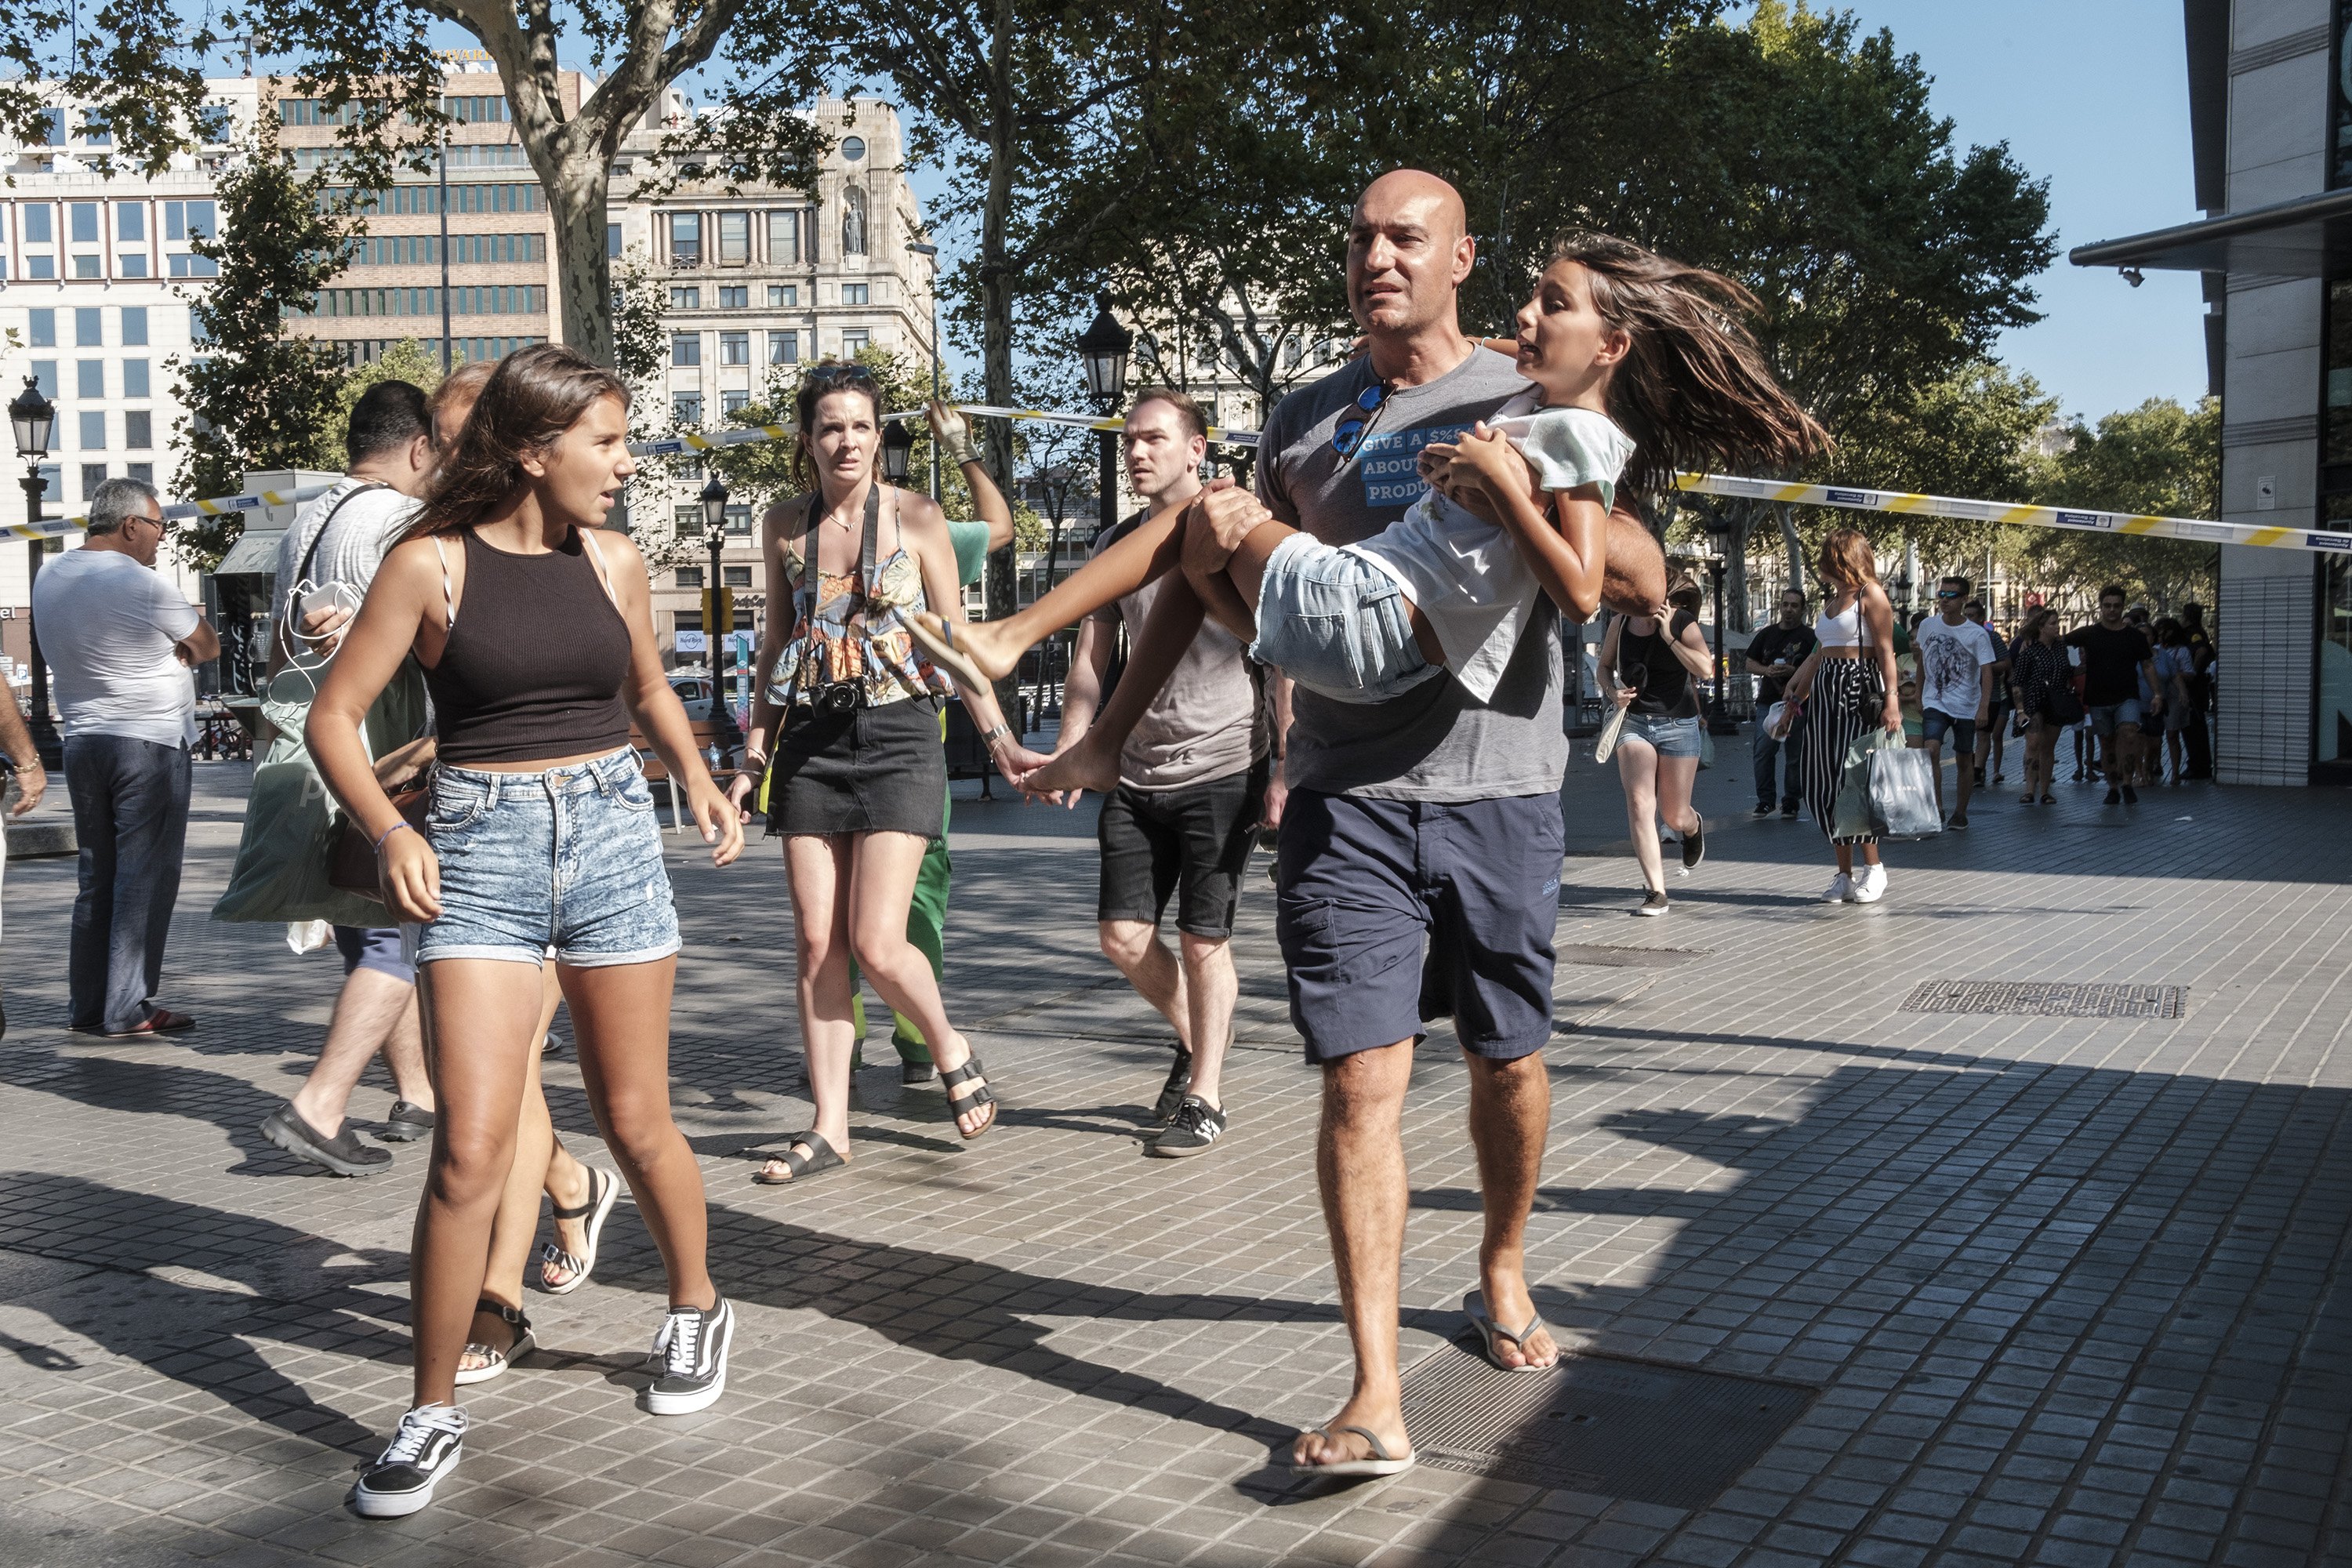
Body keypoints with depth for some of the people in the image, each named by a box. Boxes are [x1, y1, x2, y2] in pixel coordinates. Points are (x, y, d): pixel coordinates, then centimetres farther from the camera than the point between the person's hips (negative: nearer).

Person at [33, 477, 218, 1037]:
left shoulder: (48, 578, 10)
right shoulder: (141, 585, -15)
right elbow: (208, 647, -3)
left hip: (82, 740, 8)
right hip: (150, 743, -8)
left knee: (97, 878, 14)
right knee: (145, 879, -3)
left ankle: (86, 1007, 17)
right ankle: (127, 1010, -2)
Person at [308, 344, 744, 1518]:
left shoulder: (613, 562, 7)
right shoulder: (432, 563, -4)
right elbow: (333, 716, -3)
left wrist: (697, 781, 7)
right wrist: (388, 830, -19)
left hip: (611, 836, 3)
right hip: (477, 848, -3)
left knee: (635, 1121, 11)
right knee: (470, 1147, -9)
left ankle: (697, 1309, 36)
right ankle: (434, 1415, 7)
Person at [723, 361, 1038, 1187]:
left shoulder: (916, 517, -2)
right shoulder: (785, 525, 8)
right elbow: (777, 645, 16)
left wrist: (1001, 740, -6)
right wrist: (753, 757, 12)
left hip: (898, 736, -4)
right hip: (811, 742, 4)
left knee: (877, 943, -11)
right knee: (817, 943, 2)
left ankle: (950, 1048, 18)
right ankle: (829, 1126, 11)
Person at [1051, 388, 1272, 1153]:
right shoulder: (1116, 546, 11)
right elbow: (1091, 660, 13)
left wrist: (1283, 771, -12)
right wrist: (1069, 752, -1)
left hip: (1222, 769, -5)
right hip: (1137, 773, 5)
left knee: (1203, 939, 0)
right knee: (1122, 936, 5)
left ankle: (1205, 1096, 15)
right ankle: (1193, 1040, 32)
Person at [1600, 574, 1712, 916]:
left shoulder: (1681, 622, -8)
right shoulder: (1620, 622, 1)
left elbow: (1705, 669, -20)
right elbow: (1605, 666, 15)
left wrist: (1669, 637, -23)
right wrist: (1613, 691, -5)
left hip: (1678, 724, -2)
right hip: (1633, 722, 2)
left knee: (1674, 817, 6)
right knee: (1639, 803, -16)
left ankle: (1693, 826, 47)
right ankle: (1656, 891, -12)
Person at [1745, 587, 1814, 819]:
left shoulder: (1809, 637, 3)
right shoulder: (1766, 634, 15)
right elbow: (1750, 663, 15)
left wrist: (1794, 671, -17)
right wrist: (1767, 670, -5)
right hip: (1767, 702, 3)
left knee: (1795, 755, 1)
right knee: (1763, 752, -5)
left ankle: (1790, 803, 8)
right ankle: (1765, 800, 5)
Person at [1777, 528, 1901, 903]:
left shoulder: (1870, 594, -5)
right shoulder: (1831, 598, 19)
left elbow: (1886, 651, -11)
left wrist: (1891, 700, -20)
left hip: (1860, 690, -8)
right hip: (1826, 690, 8)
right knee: (1824, 784, 3)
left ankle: (1873, 871, 3)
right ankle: (1844, 874, 9)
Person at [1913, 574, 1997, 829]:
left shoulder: (1978, 634, -9)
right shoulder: (1928, 626, 1)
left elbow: (1987, 673, -12)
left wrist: (1984, 707, -24)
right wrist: (1918, 697, 17)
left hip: (1966, 707, -1)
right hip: (1934, 703, 1)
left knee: (1964, 760, 8)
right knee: (1931, 750, -21)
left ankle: (1960, 812, 23)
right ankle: (1937, 807, -16)